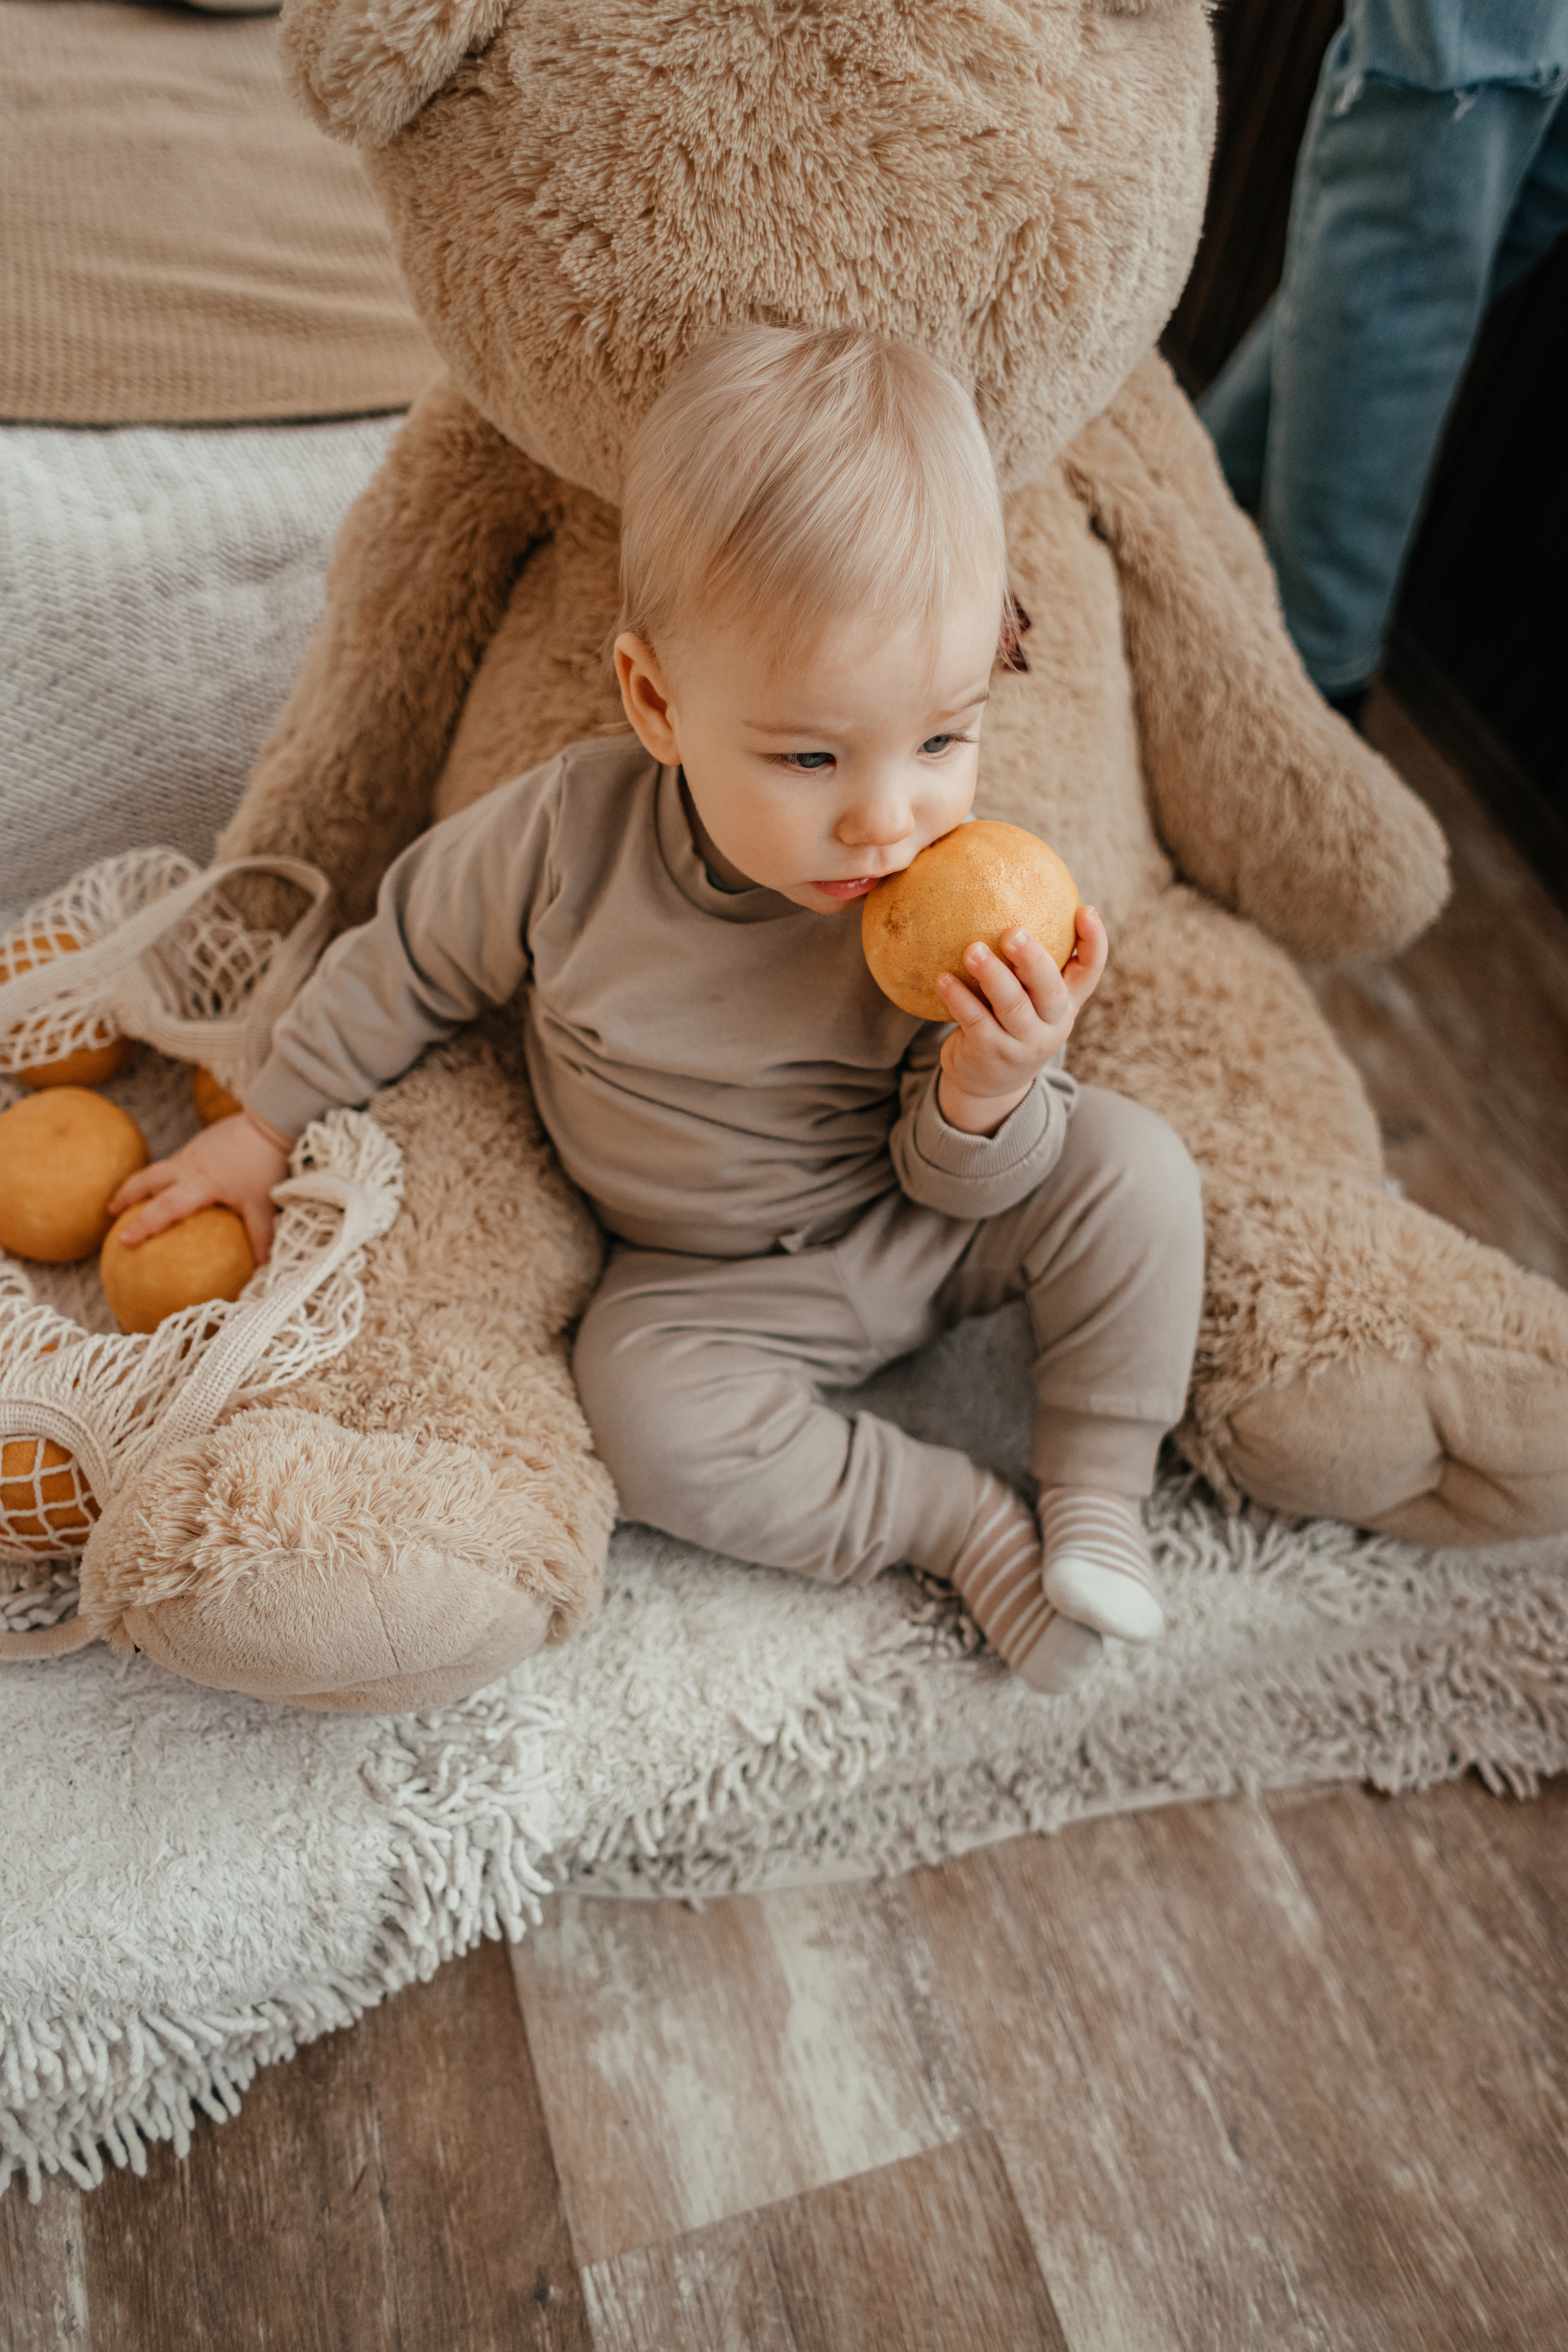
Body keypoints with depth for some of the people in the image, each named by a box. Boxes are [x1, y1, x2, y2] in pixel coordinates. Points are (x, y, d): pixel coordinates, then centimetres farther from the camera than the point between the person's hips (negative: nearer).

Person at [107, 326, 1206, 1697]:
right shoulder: (570, 831, -22)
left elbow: (961, 1180, -12)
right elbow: (410, 963, -2)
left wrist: (989, 1097, -36)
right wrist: (270, 1126, 6)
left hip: (930, 1222, 1)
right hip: (716, 1280, 0)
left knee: (1131, 1162, -20)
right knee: (648, 1409, -28)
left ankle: (1098, 1502, -4)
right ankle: (967, 1523, -9)